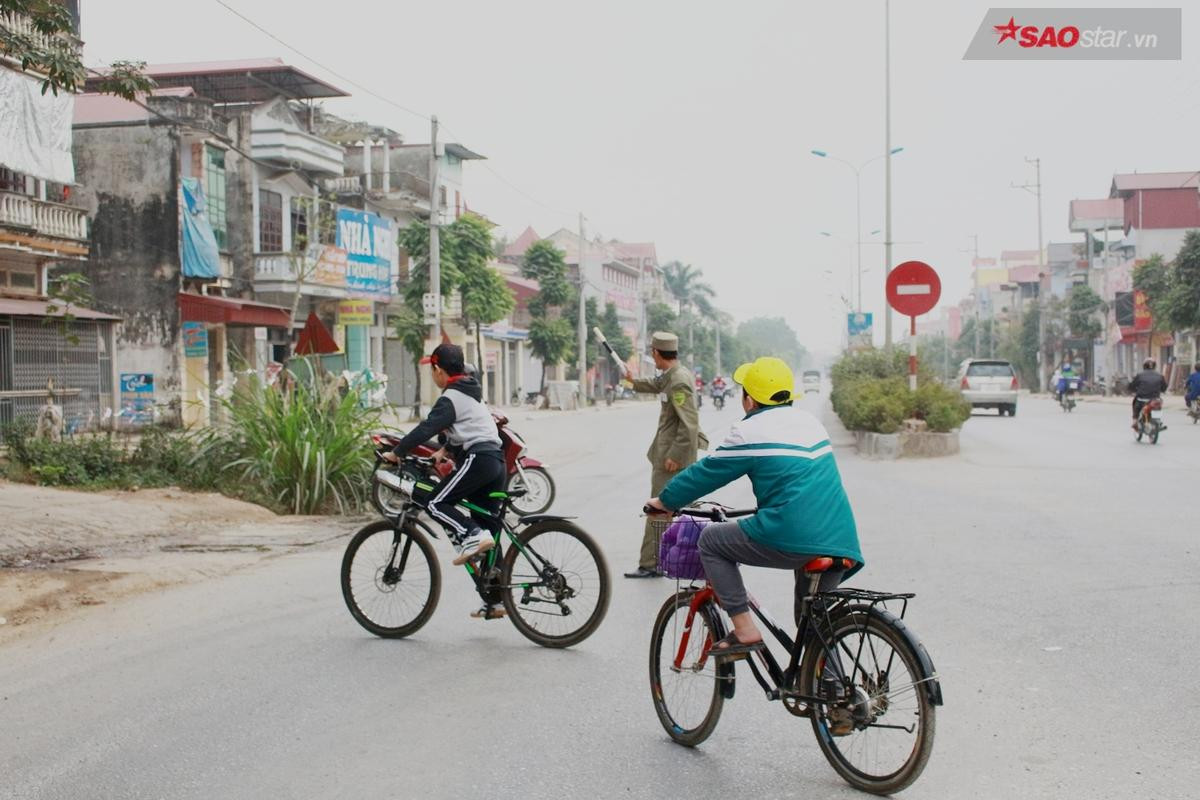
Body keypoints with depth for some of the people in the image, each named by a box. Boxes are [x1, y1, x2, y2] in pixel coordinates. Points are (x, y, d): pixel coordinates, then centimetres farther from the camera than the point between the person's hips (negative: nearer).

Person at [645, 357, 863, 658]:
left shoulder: (749, 432, -3)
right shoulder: (810, 421, 19)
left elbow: (705, 473, 5)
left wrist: (663, 501, 20)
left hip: (792, 540, -7)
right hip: (840, 542, 7)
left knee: (710, 540, 10)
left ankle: (745, 630, 4)